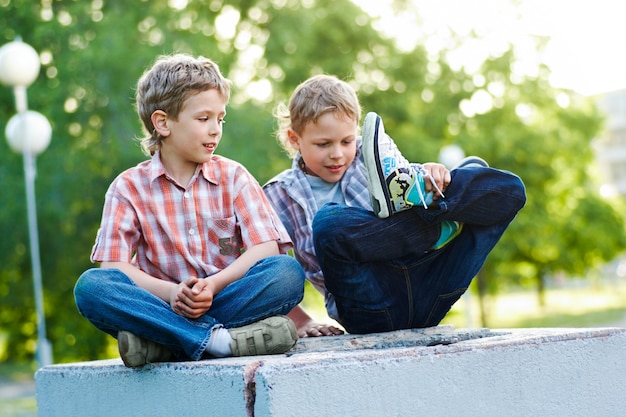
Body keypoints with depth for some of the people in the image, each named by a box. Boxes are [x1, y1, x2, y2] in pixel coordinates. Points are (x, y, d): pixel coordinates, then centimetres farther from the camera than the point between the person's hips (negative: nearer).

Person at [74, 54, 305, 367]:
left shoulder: (233, 177, 9)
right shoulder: (129, 187, 6)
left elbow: (266, 247, -3)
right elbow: (112, 267, -4)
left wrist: (214, 285, -20)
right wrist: (171, 293, -21)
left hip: (226, 300, 1)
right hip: (165, 304, -1)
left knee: (289, 271, -26)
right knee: (90, 286, -26)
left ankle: (160, 343, -30)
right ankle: (218, 339, -34)